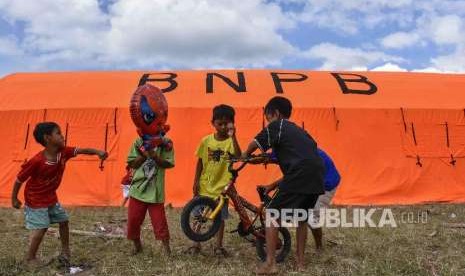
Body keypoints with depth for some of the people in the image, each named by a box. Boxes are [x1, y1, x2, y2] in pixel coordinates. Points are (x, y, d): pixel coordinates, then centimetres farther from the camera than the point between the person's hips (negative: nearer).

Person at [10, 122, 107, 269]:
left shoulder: (63, 152, -14)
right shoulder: (36, 161, -31)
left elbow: (81, 151, -8)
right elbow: (19, 179, -20)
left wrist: (97, 151, -26)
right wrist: (14, 199, -9)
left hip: (51, 197, 8)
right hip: (35, 200, -7)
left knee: (63, 220, 14)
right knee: (41, 228, -9)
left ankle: (65, 249, 32)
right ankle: (30, 258, 13)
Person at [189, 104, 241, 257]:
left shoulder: (230, 141, -9)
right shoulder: (206, 140, -3)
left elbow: (238, 157, -28)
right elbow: (200, 162, 4)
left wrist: (233, 136, -34)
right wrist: (196, 181, 1)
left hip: (222, 187, -2)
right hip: (204, 186, 2)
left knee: (220, 217, 10)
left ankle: (219, 246, 25)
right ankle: (196, 244, 27)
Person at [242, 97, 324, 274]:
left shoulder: (277, 126, 7)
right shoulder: (299, 130, 29)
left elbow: (255, 144, 6)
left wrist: (245, 155, 27)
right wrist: (273, 185, 35)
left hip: (299, 177, -7)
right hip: (316, 178, 8)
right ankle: (300, 262, 30)